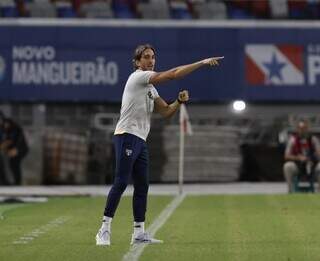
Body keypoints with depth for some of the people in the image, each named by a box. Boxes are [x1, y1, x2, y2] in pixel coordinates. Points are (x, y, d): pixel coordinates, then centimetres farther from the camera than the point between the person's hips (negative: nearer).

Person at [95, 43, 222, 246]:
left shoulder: (151, 89, 22)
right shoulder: (138, 77, -6)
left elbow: (166, 112, 18)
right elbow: (172, 75, -13)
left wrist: (179, 101, -3)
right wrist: (203, 62, -12)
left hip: (140, 141, 10)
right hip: (127, 136, -10)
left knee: (142, 186, 7)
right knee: (121, 182, -15)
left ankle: (139, 233, 9)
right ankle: (105, 230, -16)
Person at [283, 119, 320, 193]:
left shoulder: (313, 139, 0)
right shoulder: (293, 139, -3)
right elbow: (287, 156, -8)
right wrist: (298, 158, -25)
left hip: (312, 165, 1)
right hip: (297, 165, -1)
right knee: (287, 166, -32)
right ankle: (291, 191, -25)